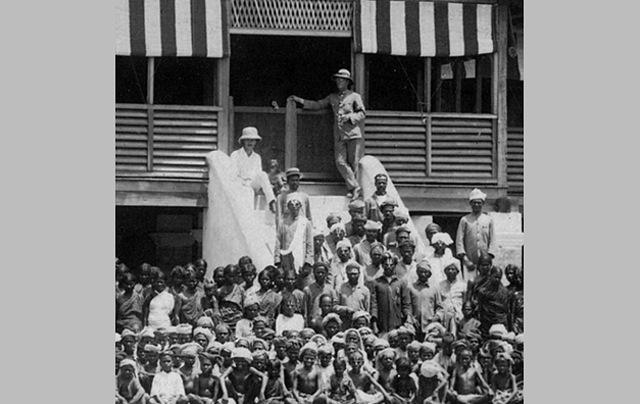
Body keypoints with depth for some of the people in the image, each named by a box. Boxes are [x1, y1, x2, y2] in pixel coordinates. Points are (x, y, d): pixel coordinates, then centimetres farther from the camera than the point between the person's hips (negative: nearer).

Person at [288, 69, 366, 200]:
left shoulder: (354, 97, 6)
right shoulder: (332, 98, 19)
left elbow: (362, 113, 2)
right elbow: (318, 105, 20)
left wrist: (349, 117, -13)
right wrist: (300, 100, 14)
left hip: (353, 135, -4)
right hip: (339, 135, 4)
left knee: (354, 163, -3)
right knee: (340, 162, -10)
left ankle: (352, 189, 3)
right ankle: (355, 188, -8)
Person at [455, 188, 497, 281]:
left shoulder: (489, 220, 11)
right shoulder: (464, 220, 7)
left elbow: (492, 241, 9)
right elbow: (459, 241, 3)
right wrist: (465, 260, -6)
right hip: (469, 262, -1)